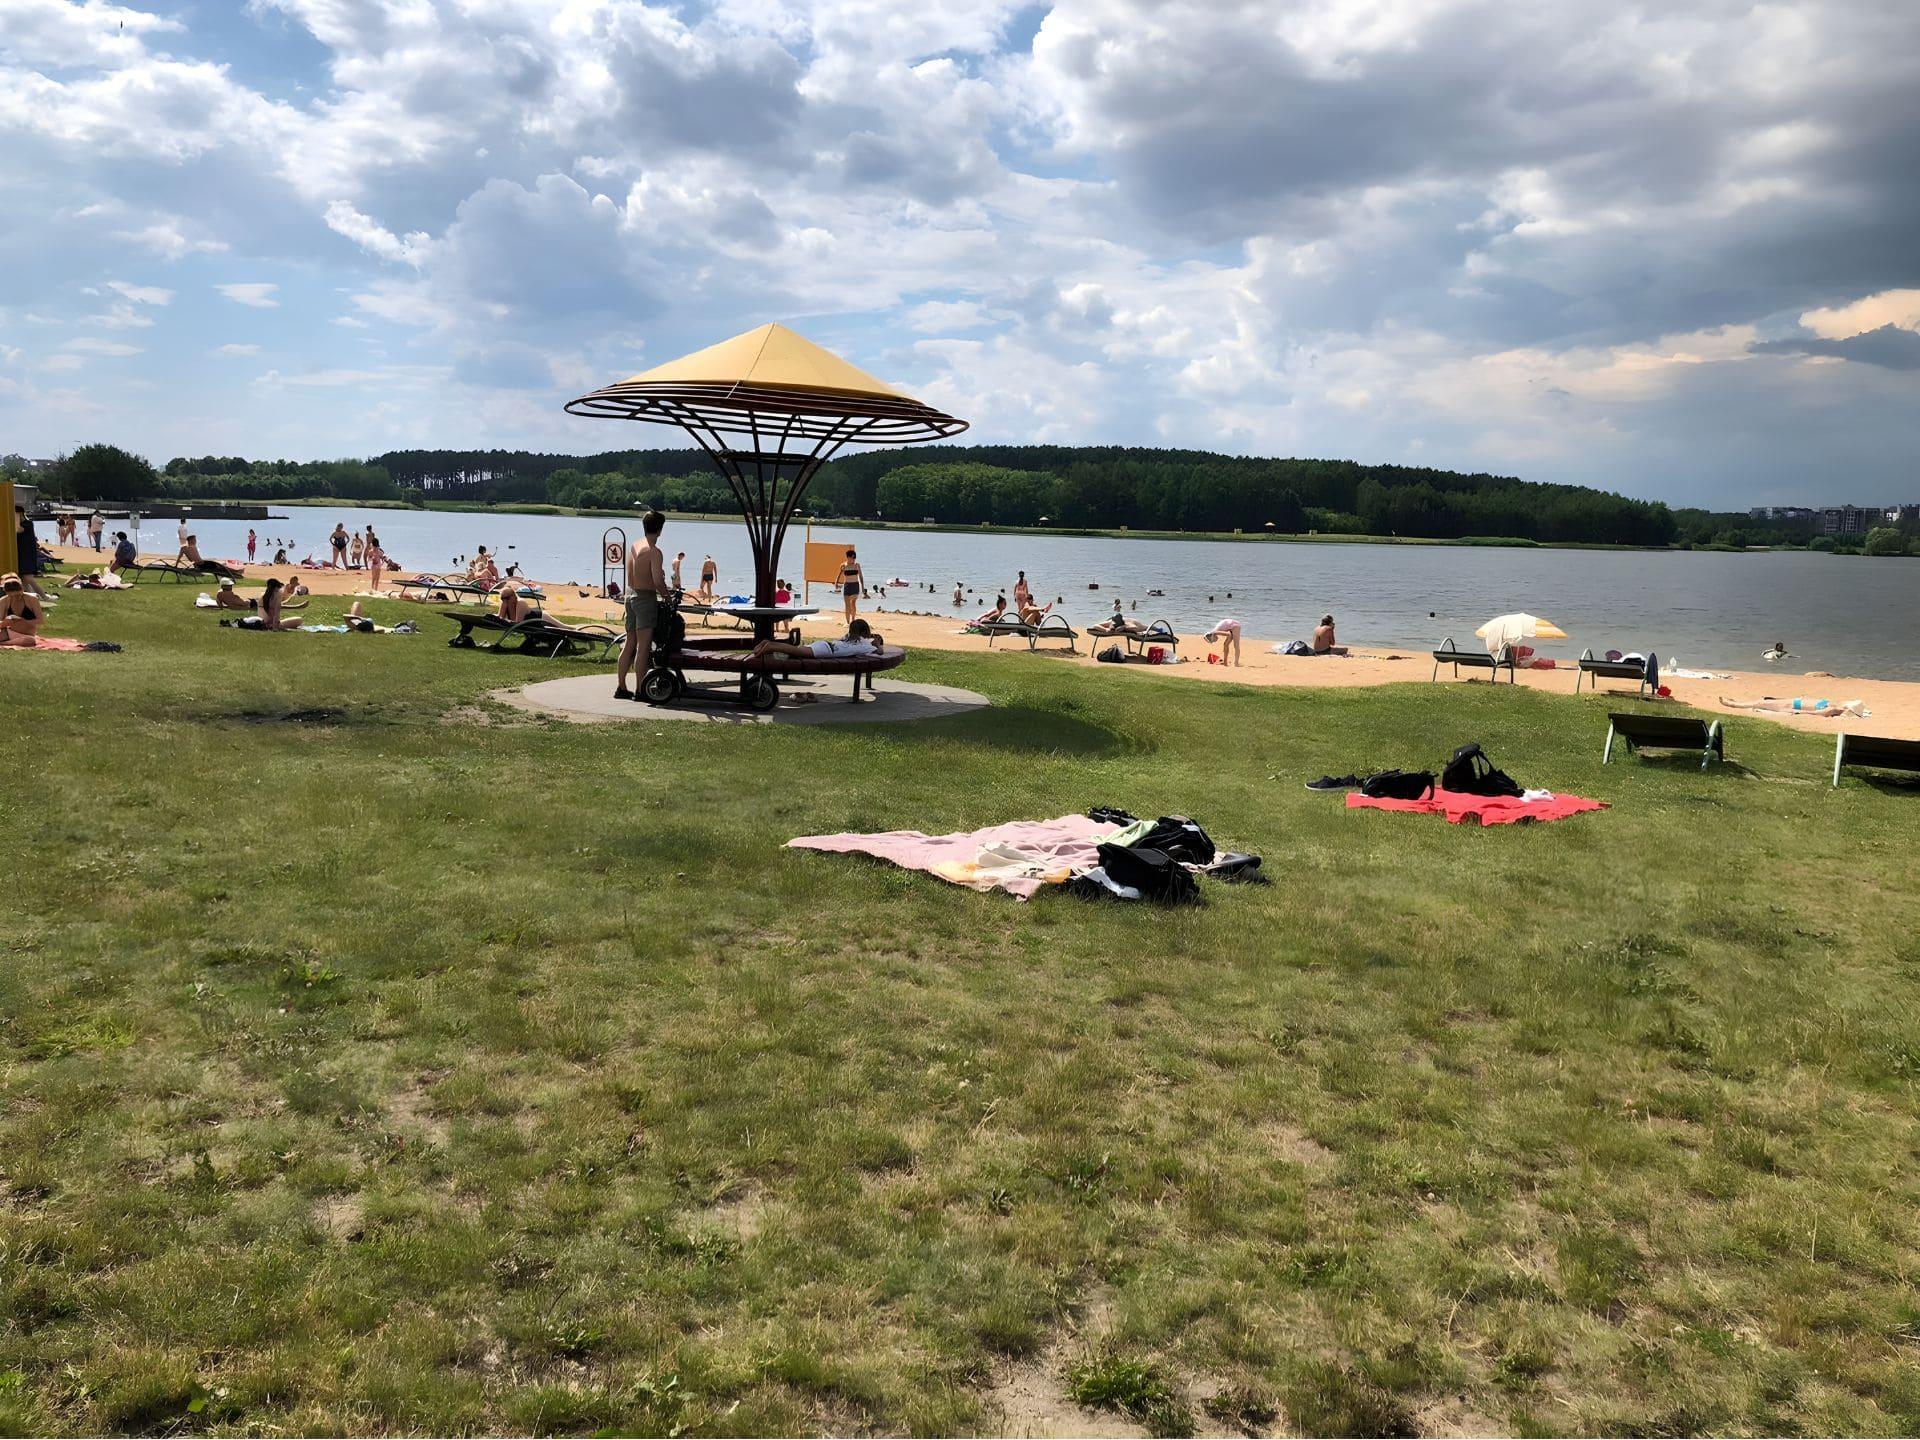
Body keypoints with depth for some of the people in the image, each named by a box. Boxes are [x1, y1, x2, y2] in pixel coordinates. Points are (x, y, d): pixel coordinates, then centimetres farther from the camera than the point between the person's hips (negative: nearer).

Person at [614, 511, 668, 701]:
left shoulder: (634, 546, 8)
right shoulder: (654, 552, -16)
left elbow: (631, 576, 12)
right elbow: (658, 582, -20)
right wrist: (667, 595, -2)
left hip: (630, 595, 8)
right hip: (646, 598, -8)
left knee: (630, 643, 14)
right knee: (643, 646, -3)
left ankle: (621, 687, 18)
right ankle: (639, 690, 0)